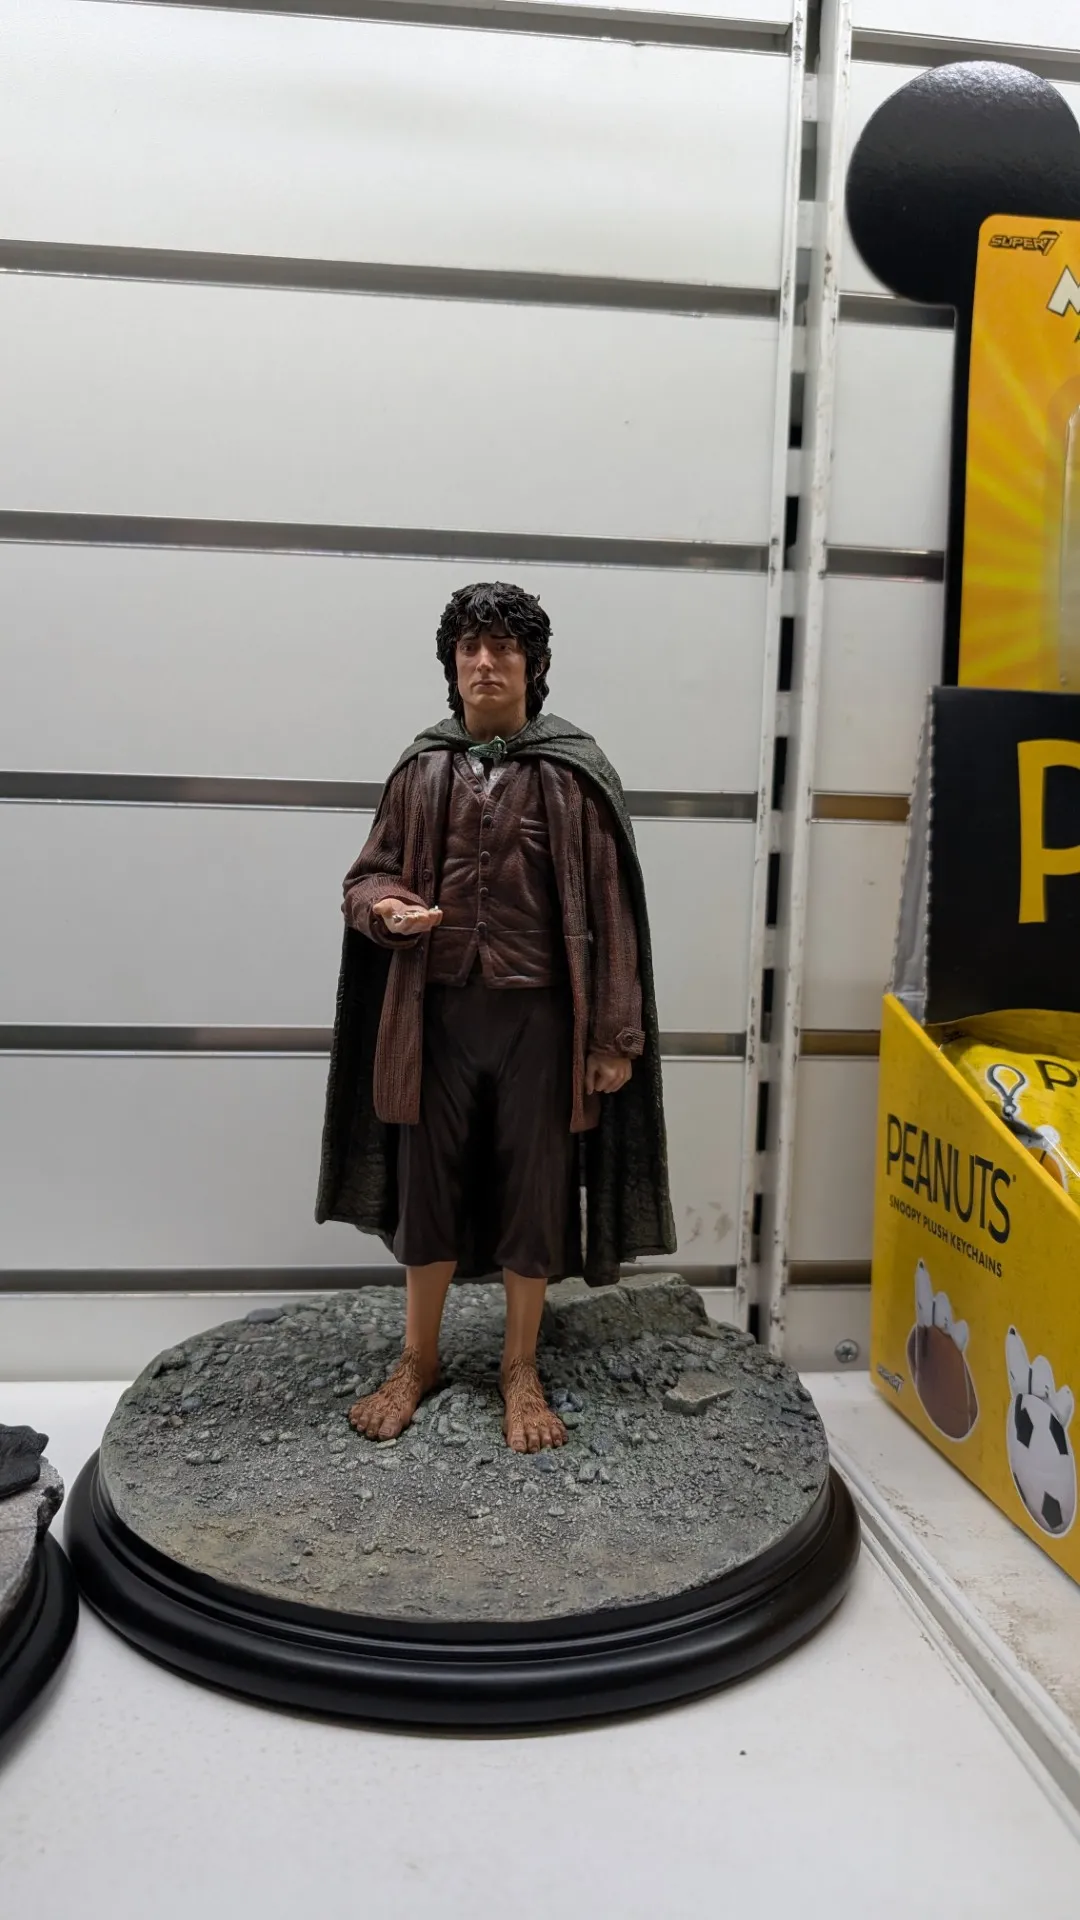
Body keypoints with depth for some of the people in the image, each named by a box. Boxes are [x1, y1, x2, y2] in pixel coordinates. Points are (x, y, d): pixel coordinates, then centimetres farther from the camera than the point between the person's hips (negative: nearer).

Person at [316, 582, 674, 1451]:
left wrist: (615, 1036, -7)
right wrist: (385, 906, -15)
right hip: (440, 1011, 2)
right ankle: (419, 1359, 30)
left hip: (538, 1016, -2)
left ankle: (521, 1370, 26)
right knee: (428, 1184, 11)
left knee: (534, 1189, 8)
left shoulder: (573, 772, -5)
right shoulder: (424, 769, 3)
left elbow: (607, 907, -5)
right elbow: (369, 871, 10)